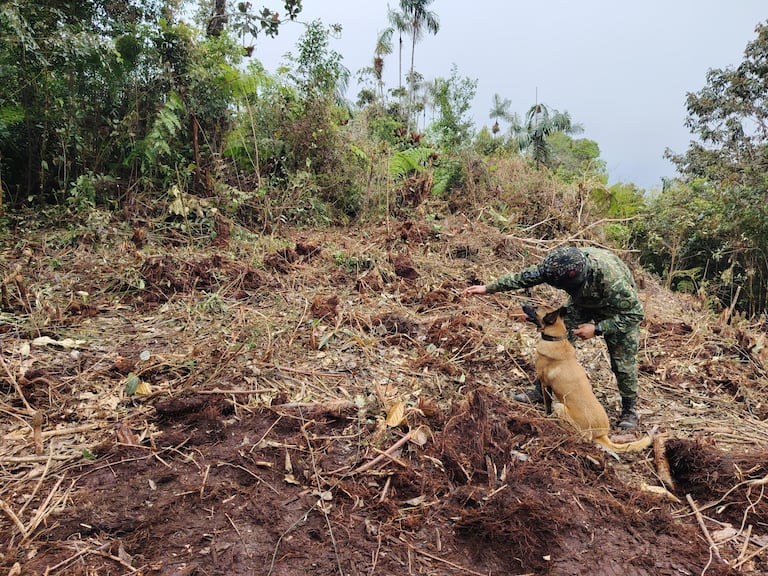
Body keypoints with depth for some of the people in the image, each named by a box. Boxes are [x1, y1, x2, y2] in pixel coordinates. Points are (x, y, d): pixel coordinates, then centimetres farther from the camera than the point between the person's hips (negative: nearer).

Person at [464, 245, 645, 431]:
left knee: (624, 361, -5)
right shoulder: (559, 265, -31)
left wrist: (597, 329, -36)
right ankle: (543, 390, 15)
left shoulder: (612, 279, -44)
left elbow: (635, 314, -31)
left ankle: (629, 409, 18)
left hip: (621, 308, -4)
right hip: (582, 302, 5)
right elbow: (525, 276, -17)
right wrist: (488, 288, -16)